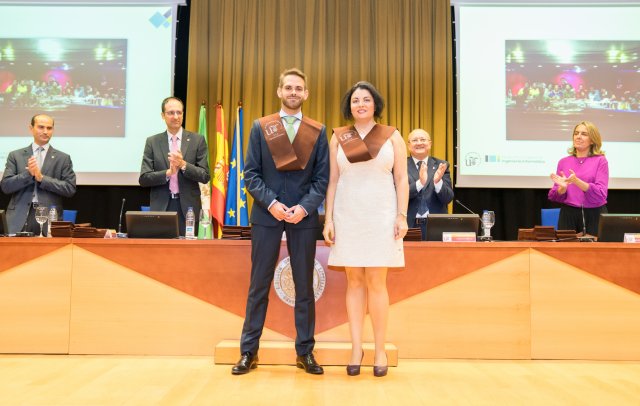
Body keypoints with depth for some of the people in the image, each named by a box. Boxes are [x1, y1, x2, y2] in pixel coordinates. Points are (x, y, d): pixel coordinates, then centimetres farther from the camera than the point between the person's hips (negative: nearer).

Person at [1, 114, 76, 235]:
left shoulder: (63, 158, 7)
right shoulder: (15, 155, 11)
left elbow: (70, 189, -2)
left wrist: (42, 178, -10)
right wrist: (28, 174, -12)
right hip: (20, 219, 1)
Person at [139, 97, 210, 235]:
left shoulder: (197, 140, 3)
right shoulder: (152, 142, 5)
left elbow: (205, 176, -2)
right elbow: (143, 179, 0)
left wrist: (183, 164, -17)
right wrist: (167, 173, -16)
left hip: (188, 208, 0)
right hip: (161, 208, 1)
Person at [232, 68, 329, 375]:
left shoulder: (318, 131, 6)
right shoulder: (260, 127, 6)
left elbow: (322, 177, 2)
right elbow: (251, 174, 1)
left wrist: (304, 207, -13)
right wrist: (271, 203, -13)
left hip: (304, 216, 1)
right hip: (267, 214, 0)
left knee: (305, 285, 7)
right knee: (259, 285, 5)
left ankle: (305, 352, 18)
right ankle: (248, 351, 15)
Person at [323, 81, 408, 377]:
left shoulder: (392, 136, 5)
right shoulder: (339, 137, 8)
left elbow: (401, 179, 2)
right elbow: (333, 181, 7)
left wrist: (402, 216, -6)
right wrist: (328, 218, 1)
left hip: (380, 216, -1)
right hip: (347, 216, 2)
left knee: (376, 283, -3)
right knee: (354, 281, 5)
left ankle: (380, 350, 9)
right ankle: (356, 348, 13)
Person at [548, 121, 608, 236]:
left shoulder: (600, 161, -1)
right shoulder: (563, 162, 8)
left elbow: (600, 194, -12)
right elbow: (554, 196, 6)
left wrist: (577, 181, -26)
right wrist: (562, 187, -16)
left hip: (594, 215, -2)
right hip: (568, 214, 2)